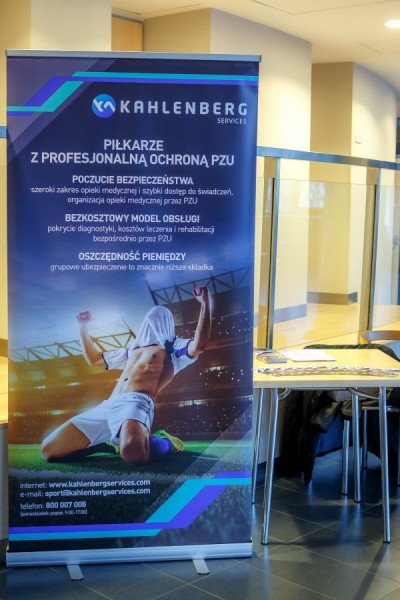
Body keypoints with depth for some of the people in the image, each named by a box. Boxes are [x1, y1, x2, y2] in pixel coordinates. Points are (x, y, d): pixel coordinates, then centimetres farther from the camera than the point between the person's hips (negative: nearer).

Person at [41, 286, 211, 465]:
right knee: (49, 450, -7)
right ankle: (112, 440, 13)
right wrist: (83, 327, 44)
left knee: (133, 453, -43)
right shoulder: (132, 349, 36)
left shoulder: (174, 347, 17)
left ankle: (167, 442, -4)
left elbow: (199, 346, -7)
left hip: (137, 403, -7)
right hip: (107, 406, 7)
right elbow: (93, 358, 48)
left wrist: (206, 303, -8)